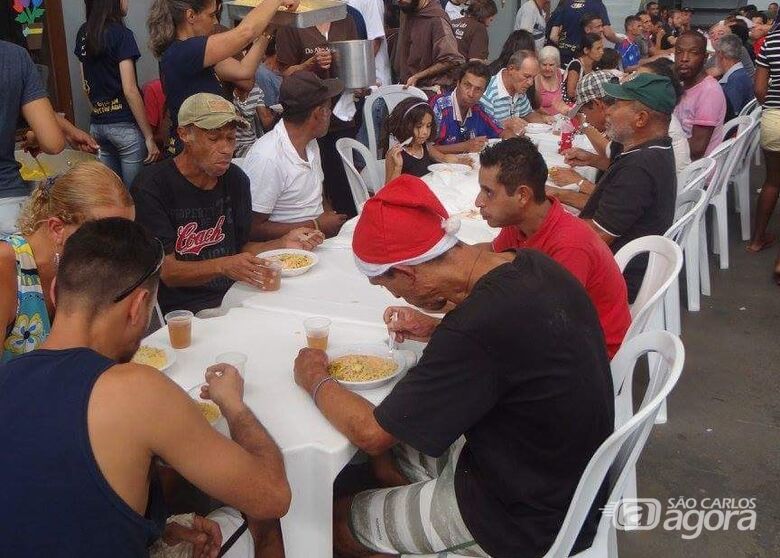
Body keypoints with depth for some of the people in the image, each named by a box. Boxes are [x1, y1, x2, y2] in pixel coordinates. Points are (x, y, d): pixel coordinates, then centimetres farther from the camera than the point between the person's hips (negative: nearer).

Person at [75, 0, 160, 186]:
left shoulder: (83, 33, 9)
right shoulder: (121, 34, -11)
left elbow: (86, 86, 14)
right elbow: (129, 90, -15)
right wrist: (149, 137, -12)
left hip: (96, 126, 7)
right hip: (124, 126, -7)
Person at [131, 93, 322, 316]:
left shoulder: (235, 179, 9)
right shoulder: (151, 186, -11)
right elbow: (167, 271, -15)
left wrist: (283, 244, -2)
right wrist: (222, 266, -31)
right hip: (182, 310, -6)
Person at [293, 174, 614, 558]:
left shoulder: (474, 329, -34)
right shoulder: (533, 264, -9)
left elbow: (372, 432, -21)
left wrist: (314, 379, -4)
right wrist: (434, 330, 5)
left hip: (527, 521, -8)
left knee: (338, 523, 7)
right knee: (388, 460, 21)